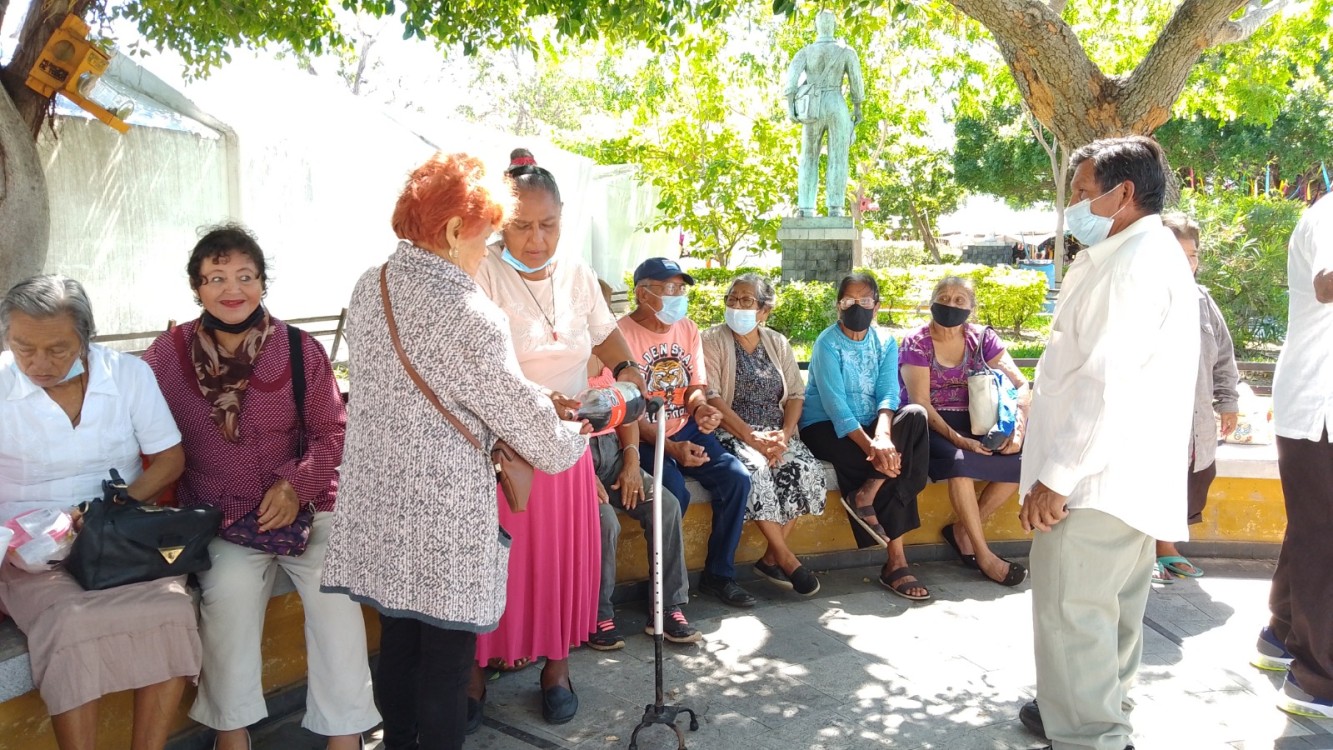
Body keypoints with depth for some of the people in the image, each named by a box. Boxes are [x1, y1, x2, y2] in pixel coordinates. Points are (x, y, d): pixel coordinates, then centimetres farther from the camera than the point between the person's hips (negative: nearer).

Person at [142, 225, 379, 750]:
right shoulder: (171, 352, 1)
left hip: (305, 507, 0)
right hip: (217, 516, 0)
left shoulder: (301, 350, -1)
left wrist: (296, 485, -13)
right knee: (230, 587, -28)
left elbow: (331, 432, 2)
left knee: (335, 589, -23)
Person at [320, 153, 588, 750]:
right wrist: (565, 446, 9)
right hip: (443, 505, -7)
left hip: (377, 497, 7)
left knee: (397, 638, 20)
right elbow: (516, 407, -12)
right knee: (447, 654, 8)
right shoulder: (467, 312, -18)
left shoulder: (368, 289, 5)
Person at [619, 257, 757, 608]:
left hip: (685, 430, 6)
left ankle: (719, 573, 3)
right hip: (643, 437, -6)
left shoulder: (688, 330, 8)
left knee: (736, 477, -14)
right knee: (674, 489, -31)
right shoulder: (623, 334, -13)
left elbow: (696, 386, 12)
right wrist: (670, 447, -24)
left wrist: (701, 407, -14)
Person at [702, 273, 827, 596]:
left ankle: (771, 557, -11)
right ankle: (786, 559, -20)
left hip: (776, 432, 5)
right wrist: (751, 437, -21)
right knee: (755, 470, -34)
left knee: (807, 469, -23)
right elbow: (711, 398, -12)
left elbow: (796, 394, 8)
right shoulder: (712, 341, -1)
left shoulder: (778, 343, 14)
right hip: (732, 433, -4)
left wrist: (784, 434, -12)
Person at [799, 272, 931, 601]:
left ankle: (867, 494, -22)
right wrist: (871, 445, -34)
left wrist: (882, 435, -32)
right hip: (825, 427, -5)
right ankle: (896, 560, -15)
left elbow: (888, 394, -11)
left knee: (915, 416, -23)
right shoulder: (828, 344, -11)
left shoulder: (886, 343, 4)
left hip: (868, 426, 5)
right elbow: (835, 405, -21)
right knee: (888, 462, -27)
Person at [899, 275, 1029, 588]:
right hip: (928, 425, -4)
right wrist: (957, 439, -27)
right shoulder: (916, 344, -6)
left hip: (972, 423, 5)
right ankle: (983, 555, -21)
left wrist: (1018, 427, -19)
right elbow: (920, 404, -14)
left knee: (1022, 456, -19)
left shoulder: (983, 338, 5)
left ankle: (962, 530, -5)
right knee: (957, 459, -34)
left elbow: (1020, 385, 0)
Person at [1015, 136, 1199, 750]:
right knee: (1112, 608, 19)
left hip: (1097, 482, -11)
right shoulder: (1153, 257, 17)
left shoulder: (1131, 266, -17)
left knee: (1071, 615, -5)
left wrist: (1056, 479, -21)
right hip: (1133, 478, 11)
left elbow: (1108, 385, -24)